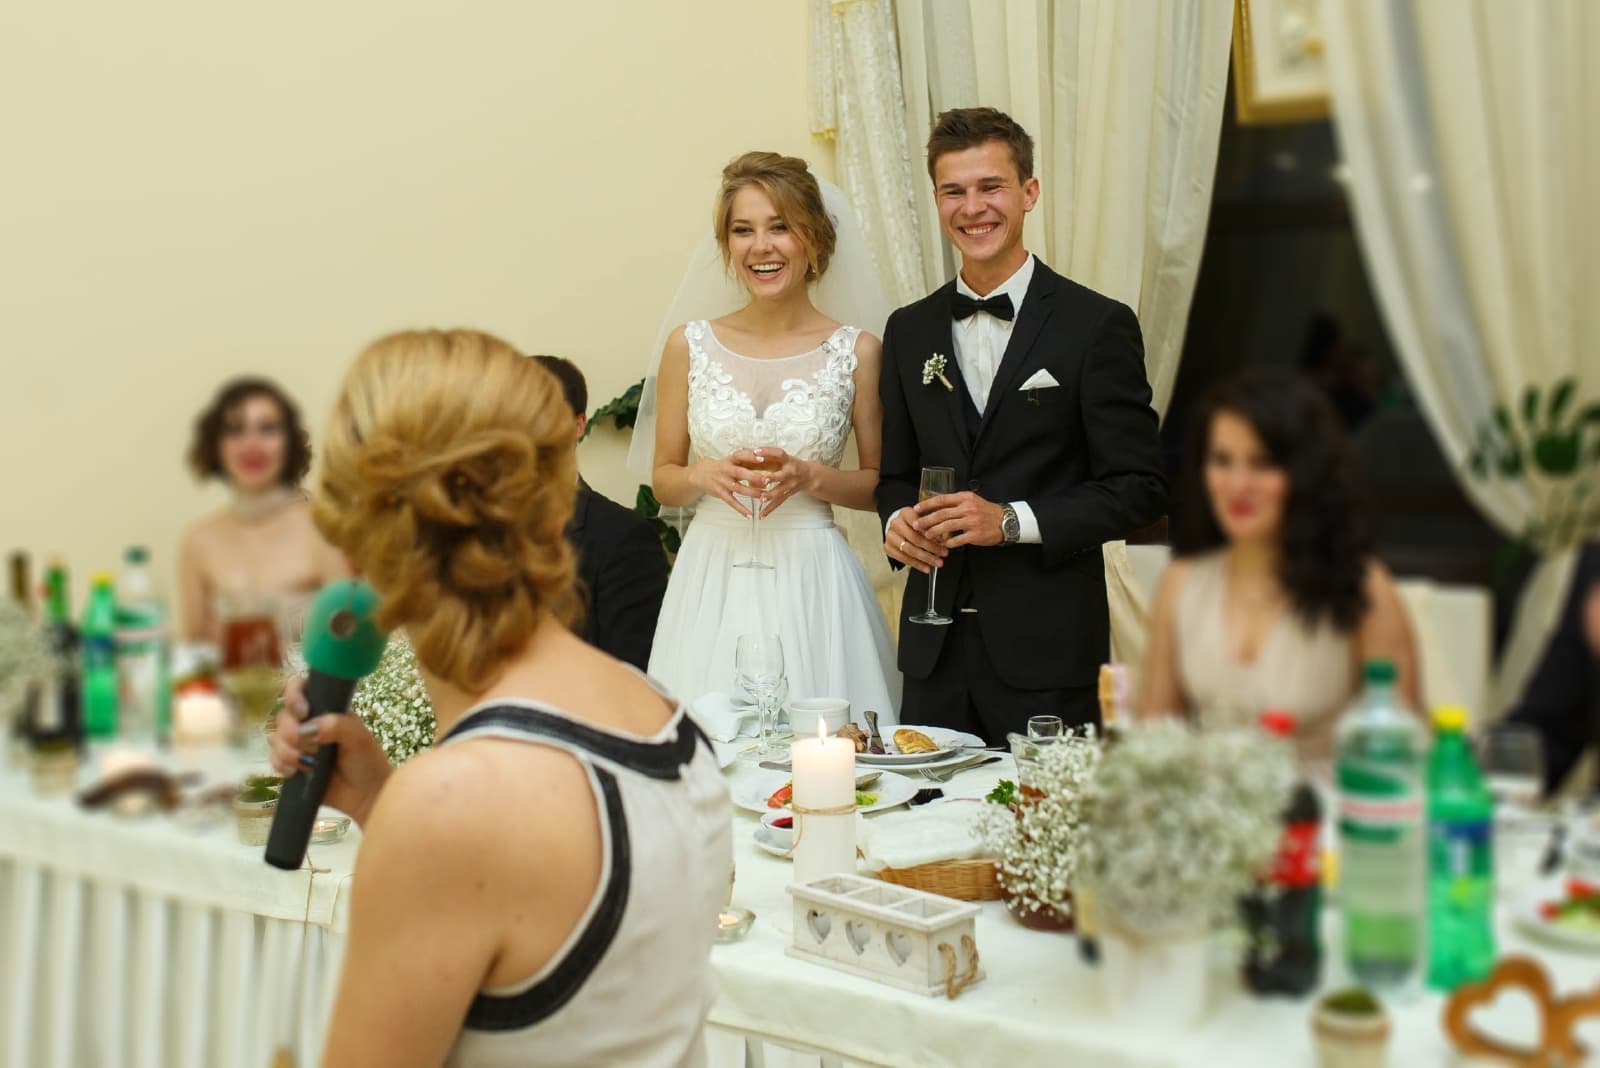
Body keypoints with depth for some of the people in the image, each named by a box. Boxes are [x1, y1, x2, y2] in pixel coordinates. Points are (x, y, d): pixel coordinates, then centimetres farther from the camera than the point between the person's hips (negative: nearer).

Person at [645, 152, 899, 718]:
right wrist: (709, 475, -11)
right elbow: (663, 479, 9)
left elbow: (881, 486, 6)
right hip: (712, 579, 1)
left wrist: (809, 476, -11)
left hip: (812, 582, -1)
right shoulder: (690, 346, 3)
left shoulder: (856, 351, 0)